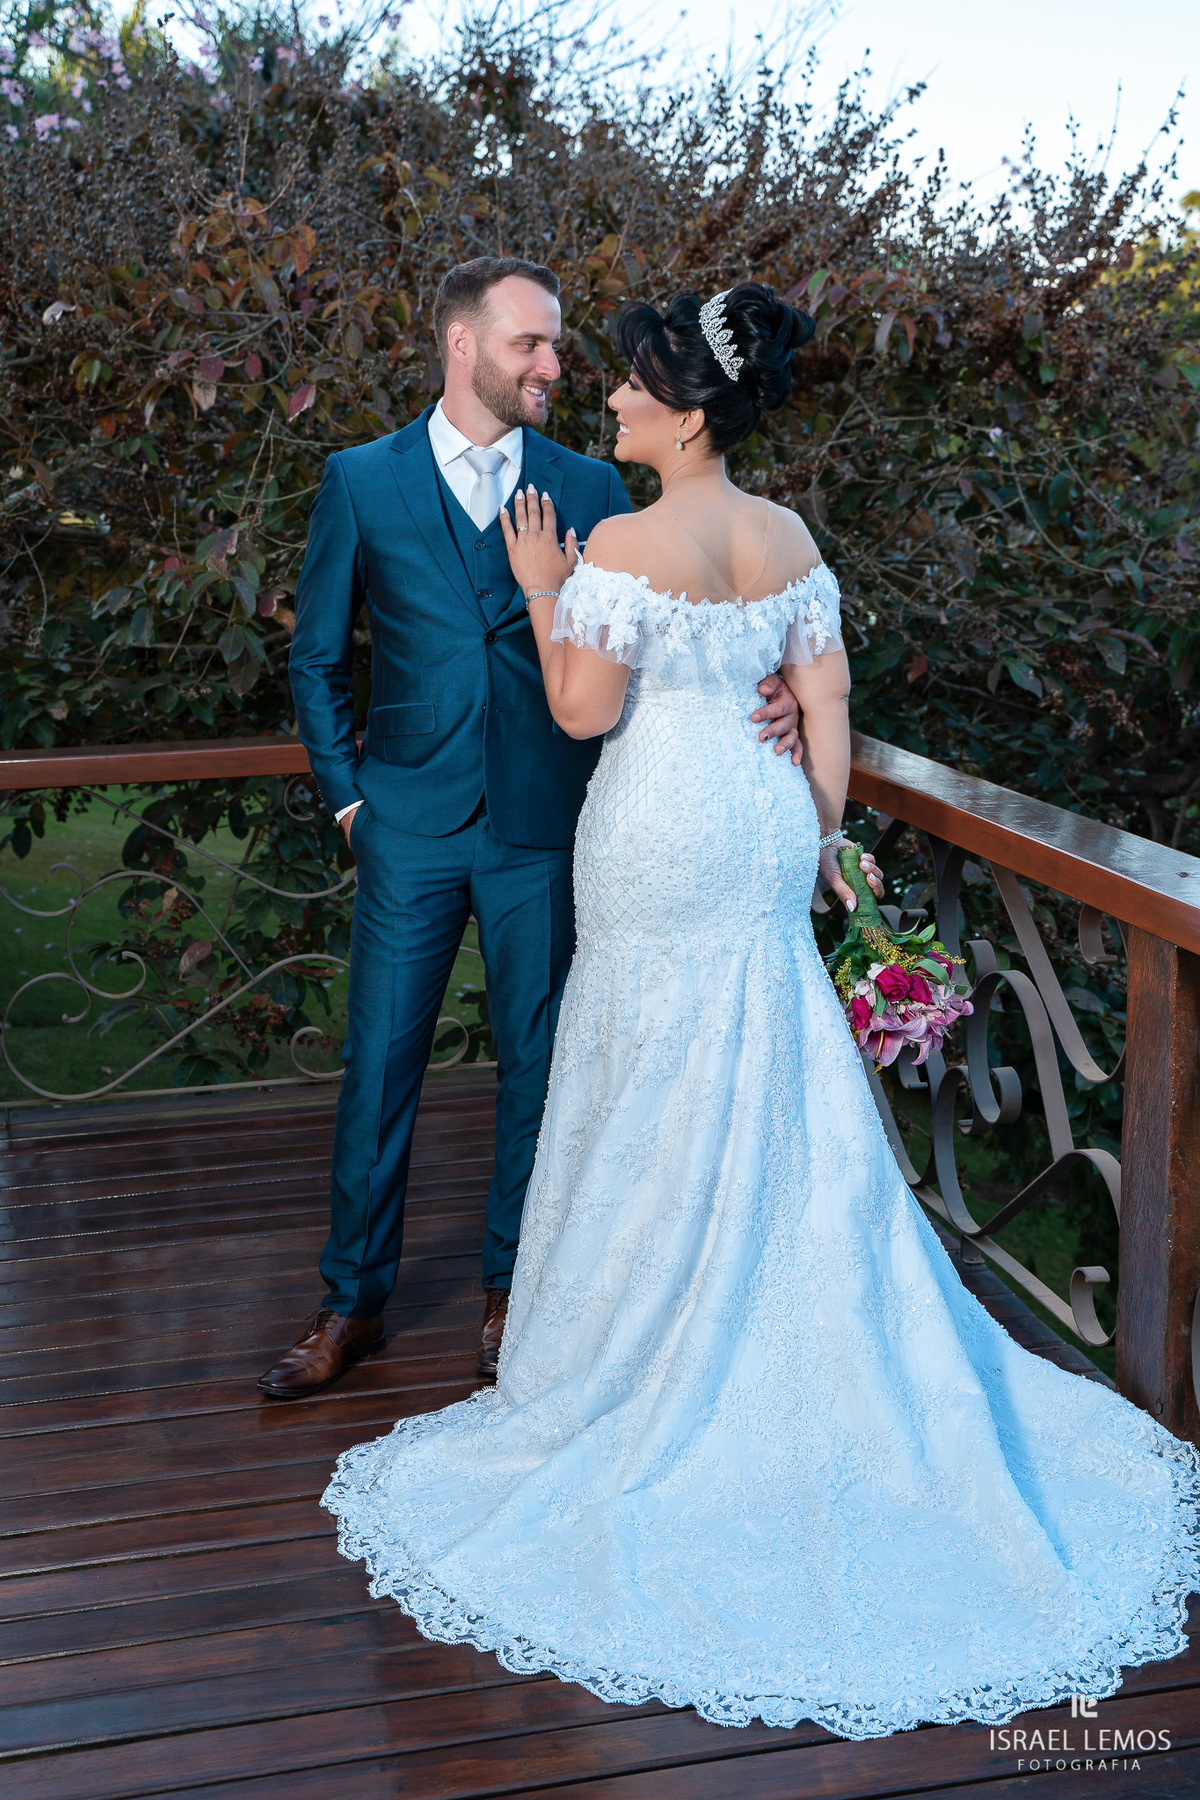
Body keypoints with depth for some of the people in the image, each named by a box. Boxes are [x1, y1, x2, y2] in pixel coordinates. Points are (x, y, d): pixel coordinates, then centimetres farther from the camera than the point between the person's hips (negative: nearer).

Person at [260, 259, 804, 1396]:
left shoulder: (591, 489, 4)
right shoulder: (361, 482, 2)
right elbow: (318, 658, 9)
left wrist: (758, 698, -19)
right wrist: (345, 795, 3)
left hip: (545, 830, 1)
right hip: (411, 825, -1)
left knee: (537, 1063, 9)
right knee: (379, 1064, 6)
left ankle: (512, 1286, 28)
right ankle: (353, 1301, 22)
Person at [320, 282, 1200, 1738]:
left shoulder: (625, 546, -17)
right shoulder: (789, 539, 3)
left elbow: (585, 708, -15)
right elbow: (825, 703, 5)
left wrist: (541, 589, -2)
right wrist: (823, 836, 14)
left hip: (662, 839, -6)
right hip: (763, 828, 6)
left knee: (665, 1094, 7)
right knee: (779, 1096, 15)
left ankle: (655, 1356, 23)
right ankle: (788, 1356, 27)